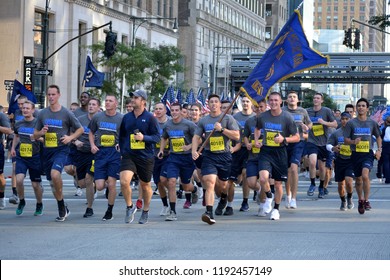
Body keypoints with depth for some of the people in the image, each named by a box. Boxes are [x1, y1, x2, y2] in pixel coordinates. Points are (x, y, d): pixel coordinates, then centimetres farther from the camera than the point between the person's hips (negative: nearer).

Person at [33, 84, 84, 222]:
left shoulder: (66, 113, -2)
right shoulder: (42, 113, 7)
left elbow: (80, 129, 7)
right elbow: (35, 135, 14)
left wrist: (70, 137, -10)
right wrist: (41, 132, -9)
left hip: (61, 149, -5)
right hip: (47, 150, 5)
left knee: (55, 174, -29)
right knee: (52, 182, 11)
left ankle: (62, 206, -14)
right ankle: (63, 210, 27)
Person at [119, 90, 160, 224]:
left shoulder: (150, 117, -4)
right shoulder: (126, 117, 8)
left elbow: (157, 137, -5)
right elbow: (121, 136, 19)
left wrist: (144, 137, -20)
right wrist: (122, 150, 12)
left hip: (146, 157, -2)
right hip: (128, 156, 2)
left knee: (145, 185, 11)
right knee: (124, 181, -19)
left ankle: (145, 212, 32)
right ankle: (130, 207, 4)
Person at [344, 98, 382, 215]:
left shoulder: (372, 123, 4)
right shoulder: (351, 123, 1)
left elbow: (378, 137, 18)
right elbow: (346, 140, 1)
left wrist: (379, 150, 4)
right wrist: (353, 142, -20)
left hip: (368, 153, -1)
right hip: (356, 154, 1)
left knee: (365, 175, -23)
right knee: (358, 179, 11)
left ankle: (366, 200, -14)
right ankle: (360, 200, 32)